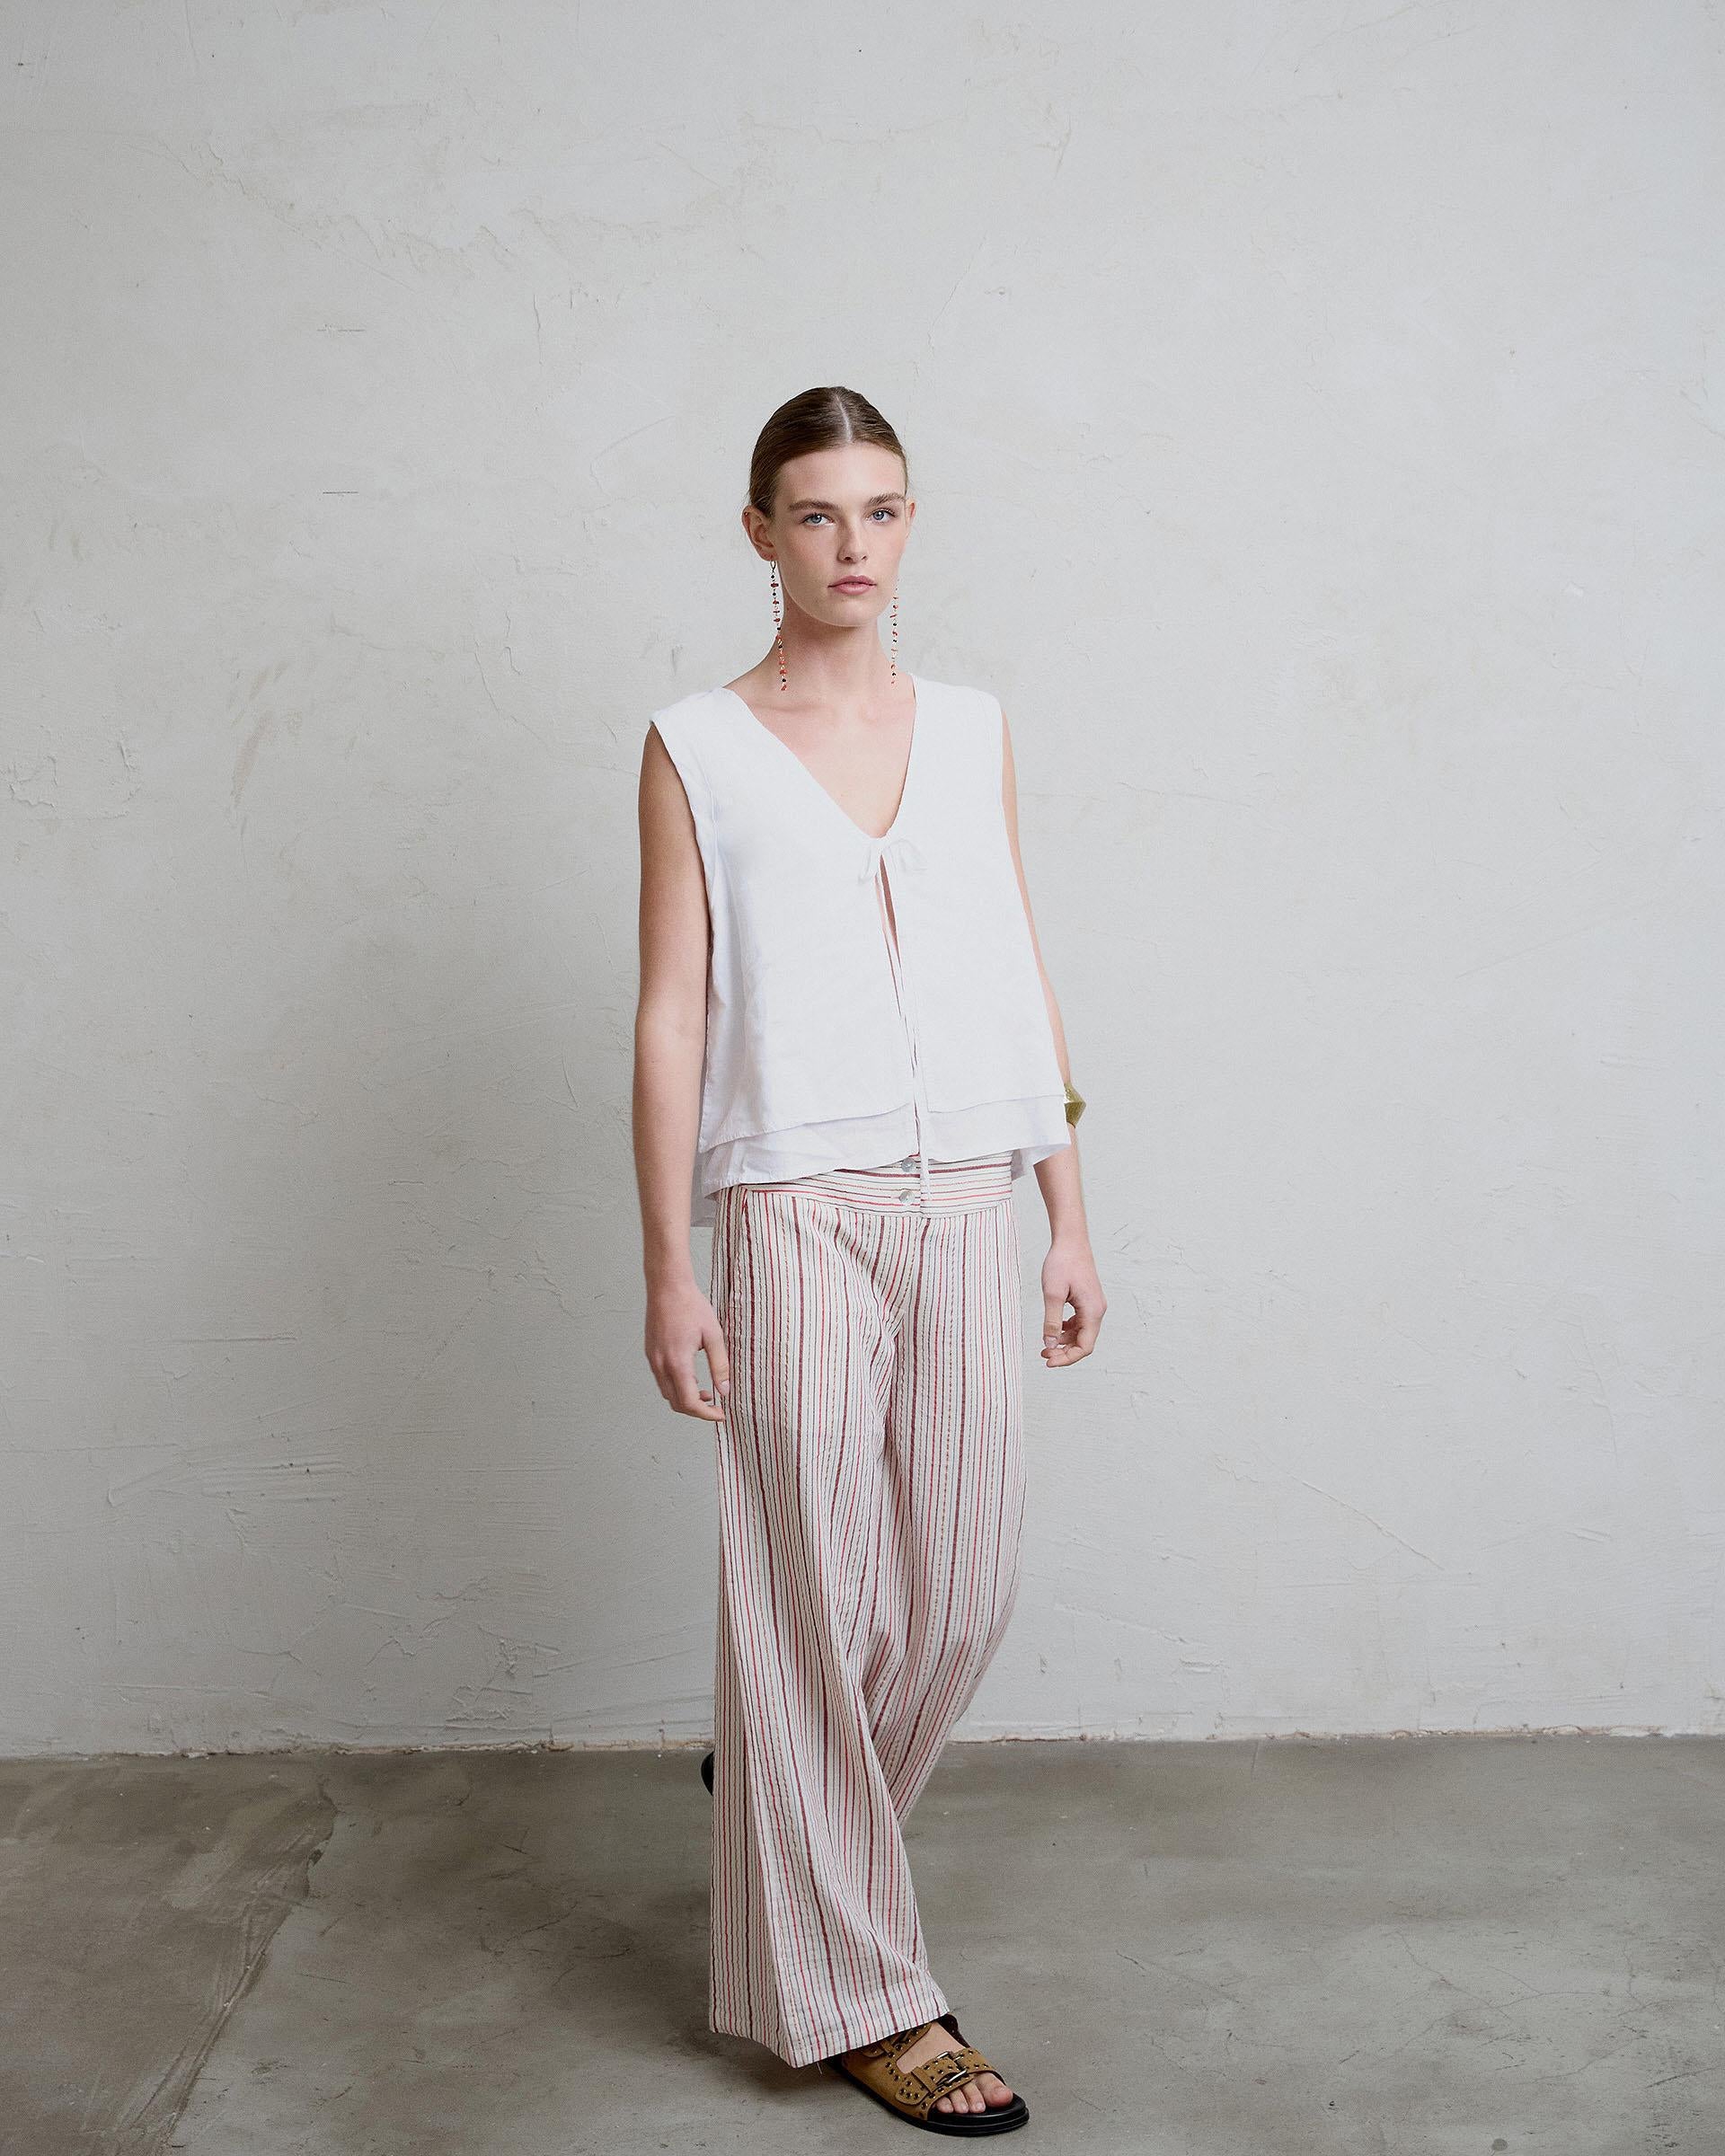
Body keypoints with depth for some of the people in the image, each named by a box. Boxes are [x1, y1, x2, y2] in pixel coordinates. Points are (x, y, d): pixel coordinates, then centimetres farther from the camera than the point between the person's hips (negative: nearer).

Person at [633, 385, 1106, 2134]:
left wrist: (1069, 1218, 9)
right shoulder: (697, 750, 1)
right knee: (815, 1592, 2)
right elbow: (672, 1017, -2)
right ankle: (853, 1992, 17)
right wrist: (669, 1270, -6)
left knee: (963, 1591, 9)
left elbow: (1023, 983, 12)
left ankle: (778, 1786, 39)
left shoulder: (973, 731, 11)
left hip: (966, 1211, 4)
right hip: (800, 1215, -4)